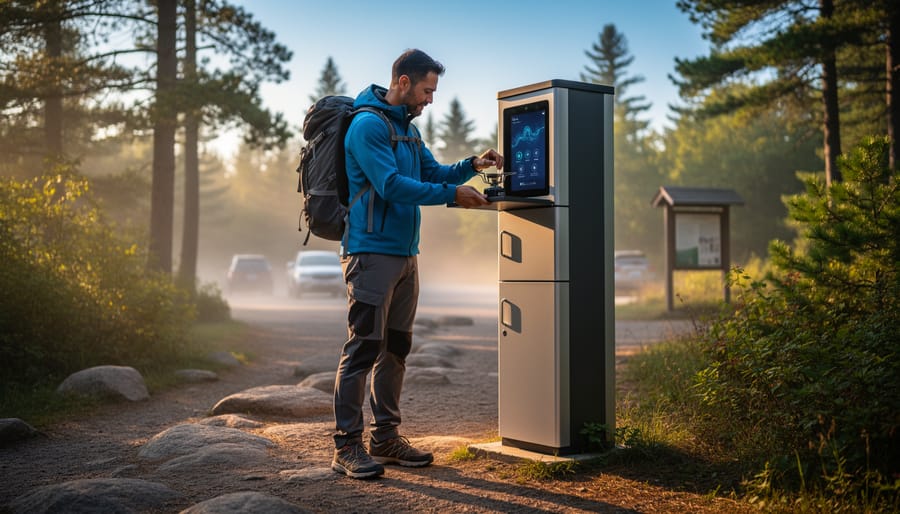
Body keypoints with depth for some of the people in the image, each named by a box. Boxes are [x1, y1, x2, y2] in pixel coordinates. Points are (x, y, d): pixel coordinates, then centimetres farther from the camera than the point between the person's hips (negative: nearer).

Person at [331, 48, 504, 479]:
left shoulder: (408, 129, 19)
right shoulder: (368, 124, -11)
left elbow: (433, 173, 22)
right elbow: (392, 185, -20)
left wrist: (470, 166, 6)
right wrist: (451, 194, -19)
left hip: (405, 255, 10)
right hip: (372, 253, -10)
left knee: (396, 348, 12)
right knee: (363, 348, -8)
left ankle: (386, 438, 21)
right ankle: (346, 446, -2)